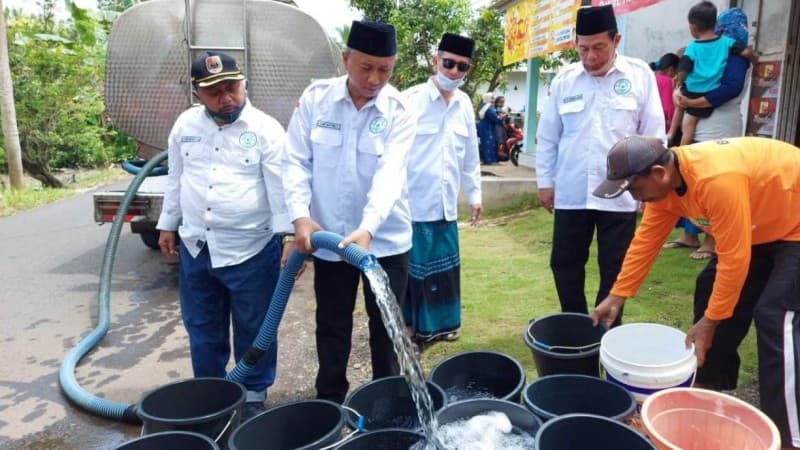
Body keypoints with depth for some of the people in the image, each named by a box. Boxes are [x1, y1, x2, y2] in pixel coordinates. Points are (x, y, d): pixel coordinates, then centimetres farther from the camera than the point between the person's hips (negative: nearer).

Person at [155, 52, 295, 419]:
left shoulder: (265, 129, -10)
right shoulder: (185, 125, 5)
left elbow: (281, 187, -16)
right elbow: (175, 179, 14)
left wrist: (289, 235, -25)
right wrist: (168, 225, 17)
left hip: (251, 249, -5)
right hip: (195, 247, 5)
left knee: (253, 329, 9)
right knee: (202, 328, 18)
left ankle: (254, 395, 29)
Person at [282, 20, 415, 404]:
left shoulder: (398, 111, -10)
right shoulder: (315, 98, -5)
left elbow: (389, 174, -22)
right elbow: (296, 161, -4)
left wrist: (367, 229, -35)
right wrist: (300, 215, -17)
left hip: (386, 238, -1)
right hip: (328, 235, 1)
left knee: (385, 324, 12)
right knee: (332, 326, 14)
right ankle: (329, 401, 33)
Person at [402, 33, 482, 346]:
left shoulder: (464, 104, 7)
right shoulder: (411, 100, -11)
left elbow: (470, 154, 15)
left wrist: (474, 194, 16)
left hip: (445, 204, 6)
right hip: (412, 204, -5)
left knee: (443, 268, 15)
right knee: (411, 270, 5)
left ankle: (437, 324, 31)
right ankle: (407, 328, 21)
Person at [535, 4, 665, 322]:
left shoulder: (640, 75, -3)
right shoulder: (564, 79, 3)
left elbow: (653, 135, 0)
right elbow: (547, 135, 8)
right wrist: (545, 181, 7)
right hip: (570, 192, 2)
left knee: (614, 270, 9)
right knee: (564, 264, 11)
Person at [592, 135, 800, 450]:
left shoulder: (716, 179, -38)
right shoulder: (664, 181, -11)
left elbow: (734, 258, -32)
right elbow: (646, 240, -3)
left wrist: (709, 321, -22)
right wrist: (617, 296, -1)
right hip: (760, 227, 9)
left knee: (775, 315, -16)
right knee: (712, 291, 9)